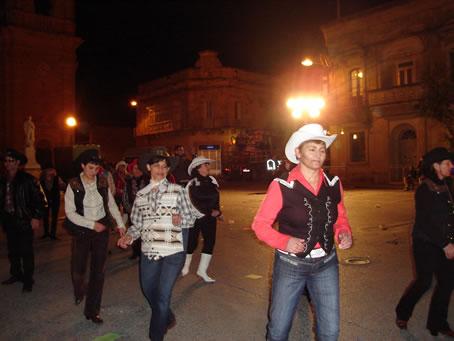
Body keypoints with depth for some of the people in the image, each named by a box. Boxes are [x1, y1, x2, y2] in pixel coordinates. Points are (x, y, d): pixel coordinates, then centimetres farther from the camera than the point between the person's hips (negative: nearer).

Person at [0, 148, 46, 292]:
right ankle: (16, 274, 33)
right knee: (12, 251, 16)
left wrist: (36, 217, -14)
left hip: (24, 221, -6)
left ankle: (28, 280, 11)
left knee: (26, 252, 0)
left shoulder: (28, 179, -9)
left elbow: (40, 199, -10)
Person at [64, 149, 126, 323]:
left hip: (102, 229, 2)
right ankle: (80, 291, 37)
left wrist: (120, 224, -1)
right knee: (78, 269, -1)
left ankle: (92, 310, 20)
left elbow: (112, 205, 6)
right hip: (81, 230, -2)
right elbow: (70, 213, -10)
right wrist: (92, 224, -16)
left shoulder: (102, 182, -2)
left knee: (98, 270, 5)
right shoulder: (73, 185, -9)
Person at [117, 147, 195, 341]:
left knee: (163, 295, -1)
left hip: (173, 252, -4)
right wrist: (129, 237, -9)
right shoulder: (141, 194, 7)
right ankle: (167, 319, 48)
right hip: (149, 251, 5)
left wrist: (180, 220, -22)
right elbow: (137, 223, 10)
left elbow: (190, 219, -1)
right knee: (148, 290, 20)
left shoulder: (177, 190, -3)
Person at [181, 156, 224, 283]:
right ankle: (185, 265, 29)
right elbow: (193, 203, -14)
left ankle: (202, 271, 12)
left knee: (210, 242, 1)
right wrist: (210, 212, -14)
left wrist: (218, 212, 15)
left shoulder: (211, 180, 8)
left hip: (209, 217, 6)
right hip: (195, 217, -6)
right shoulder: (192, 184, -11)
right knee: (191, 243, 0)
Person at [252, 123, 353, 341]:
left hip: (326, 264, 3)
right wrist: (284, 241, -23)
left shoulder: (334, 184, -1)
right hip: (290, 264, -3)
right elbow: (260, 224, -8)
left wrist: (344, 233, -6)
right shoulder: (281, 187, -14)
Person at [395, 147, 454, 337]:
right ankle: (402, 314, 25)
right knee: (424, 282, 1)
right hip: (426, 243, -7)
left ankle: (437, 323, 25)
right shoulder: (424, 190, -16)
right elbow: (425, 222, -18)